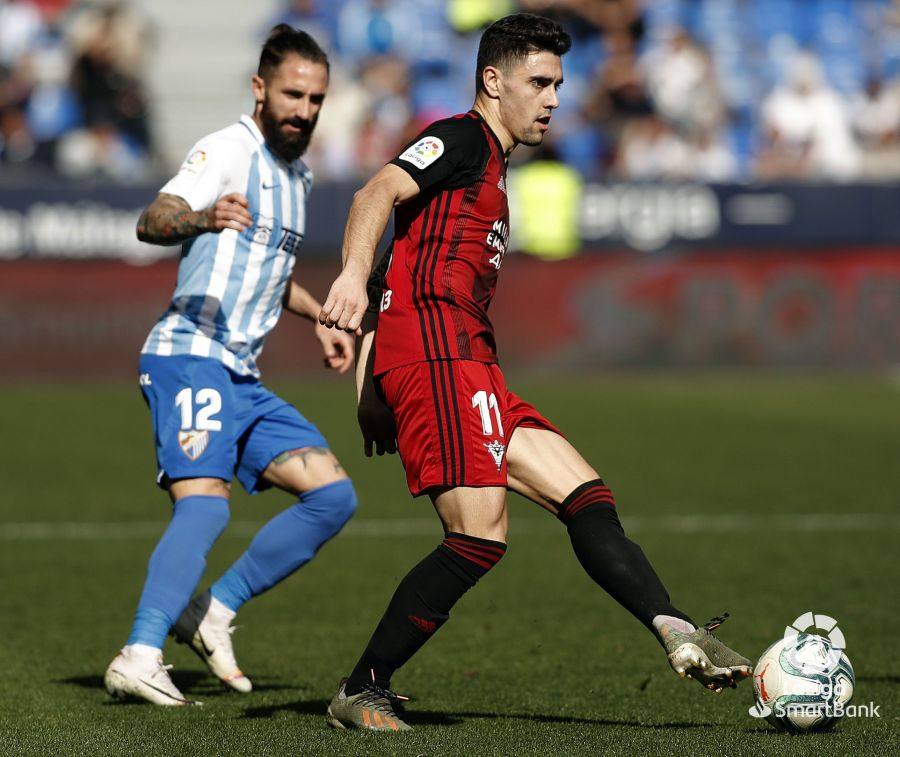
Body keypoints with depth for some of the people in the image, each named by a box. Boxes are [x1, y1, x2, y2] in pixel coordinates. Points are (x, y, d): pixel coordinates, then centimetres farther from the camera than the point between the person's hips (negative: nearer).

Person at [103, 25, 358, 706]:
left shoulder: (297, 174, 18)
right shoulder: (229, 150, -10)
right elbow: (153, 222, -28)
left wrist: (320, 319, 23)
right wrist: (201, 218, -49)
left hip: (242, 377, 9)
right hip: (189, 358, -9)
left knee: (334, 496, 2)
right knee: (204, 505, -25)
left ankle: (213, 612, 4)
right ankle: (140, 658, -33)